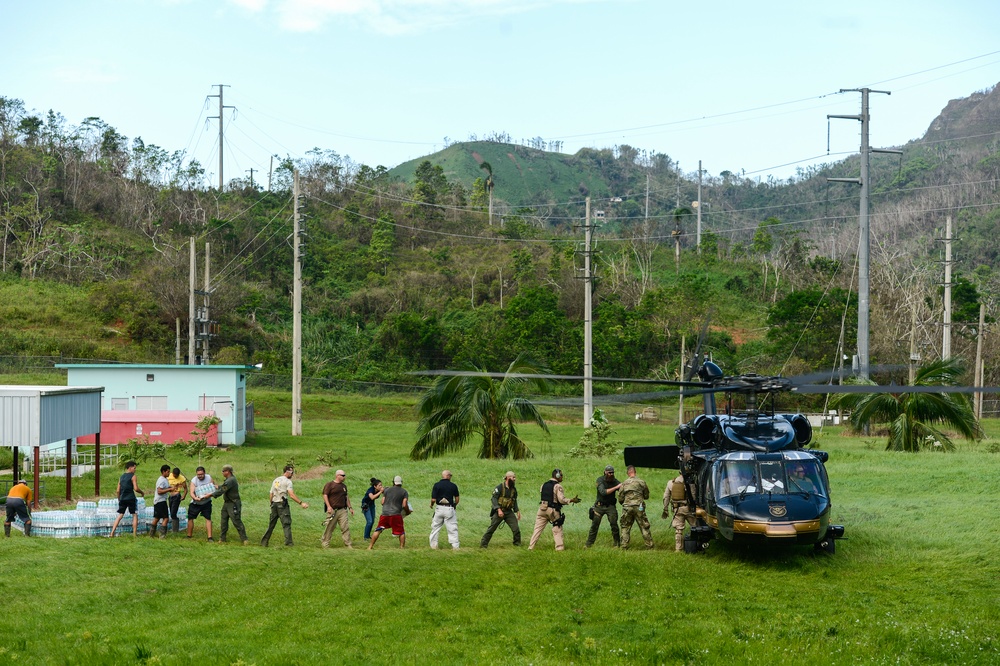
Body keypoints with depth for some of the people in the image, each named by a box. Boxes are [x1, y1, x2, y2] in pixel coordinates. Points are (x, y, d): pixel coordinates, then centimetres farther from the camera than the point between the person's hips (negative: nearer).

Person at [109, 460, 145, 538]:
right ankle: (134, 533, 1)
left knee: (120, 515, 8)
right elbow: (136, 488, -13)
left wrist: (119, 499, 24)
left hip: (122, 499, 5)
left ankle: (112, 533, 1)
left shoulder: (121, 477, 14)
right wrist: (142, 492, 5)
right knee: (135, 515, 6)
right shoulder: (132, 476, -5)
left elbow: (118, 491, 13)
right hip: (131, 498, -5)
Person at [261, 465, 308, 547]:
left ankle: (264, 542, 15)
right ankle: (288, 542, -11)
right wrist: (301, 503, -20)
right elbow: (291, 495, -18)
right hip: (282, 504, -7)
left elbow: (270, 495, 16)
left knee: (271, 524, 13)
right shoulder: (287, 481, -6)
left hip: (274, 504, 7)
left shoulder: (275, 480, 16)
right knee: (286, 524, -5)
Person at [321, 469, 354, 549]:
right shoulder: (330, 485, -1)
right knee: (329, 528, 1)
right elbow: (325, 495, -7)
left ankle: (348, 544, -2)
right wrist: (328, 506, -17)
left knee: (345, 527, -4)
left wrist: (350, 507, 20)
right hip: (332, 510, -5)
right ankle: (325, 544, 13)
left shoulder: (344, 486, 18)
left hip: (342, 510, 5)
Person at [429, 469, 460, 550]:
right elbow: (457, 499, 4)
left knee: (435, 527, 13)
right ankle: (455, 546, 3)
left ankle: (433, 545, 15)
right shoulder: (453, 486, -1)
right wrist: (454, 505, 25)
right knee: (452, 528, 6)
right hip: (449, 509, 0)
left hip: (439, 508, 0)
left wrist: (431, 505, 13)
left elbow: (433, 499, -8)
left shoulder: (437, 485, -5)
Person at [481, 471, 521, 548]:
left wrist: (517, 511, 11)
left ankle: (517, 544, 14)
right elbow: (493, 499, -16)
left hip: (509, 512, 5)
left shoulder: (513, 489, 8)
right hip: (499, 512, -5)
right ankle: (483, 544, 7)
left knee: (516, 528, -3)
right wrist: (498, 509, -25)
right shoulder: (500, 487, -12)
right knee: (491, 529, -2)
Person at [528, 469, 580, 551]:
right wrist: (572, 500, -6)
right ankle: (559, 547, 6)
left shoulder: (544, 485, 11)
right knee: (557, 529, 8)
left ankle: (531, 547, 4)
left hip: (542, 508, 5)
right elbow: (561, 499, -16)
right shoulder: (558, 486, -9)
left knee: (538, 528, 6)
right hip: (553, 510, -5)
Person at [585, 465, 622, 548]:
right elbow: (603, 492, -24)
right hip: (599, 506, -1)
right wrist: (616, 487, -28)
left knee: (614, 524, -10)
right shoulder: (600, 480, -10)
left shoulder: (615, 481, -3)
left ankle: (617, 544, 1)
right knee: (594, 525, 2)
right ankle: (589, 544, 11)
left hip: (610, 506, 1)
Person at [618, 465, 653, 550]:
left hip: (627, 508, 1)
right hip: (639, 507, -1)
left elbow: (620, 498, 6)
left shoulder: (624, 483, 2)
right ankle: (649, 544, 7)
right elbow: (646, 496, 9)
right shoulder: (641, 482, -1)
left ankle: (624, 546, 8)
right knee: (644, 527, 6)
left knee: (625, 527, 11)